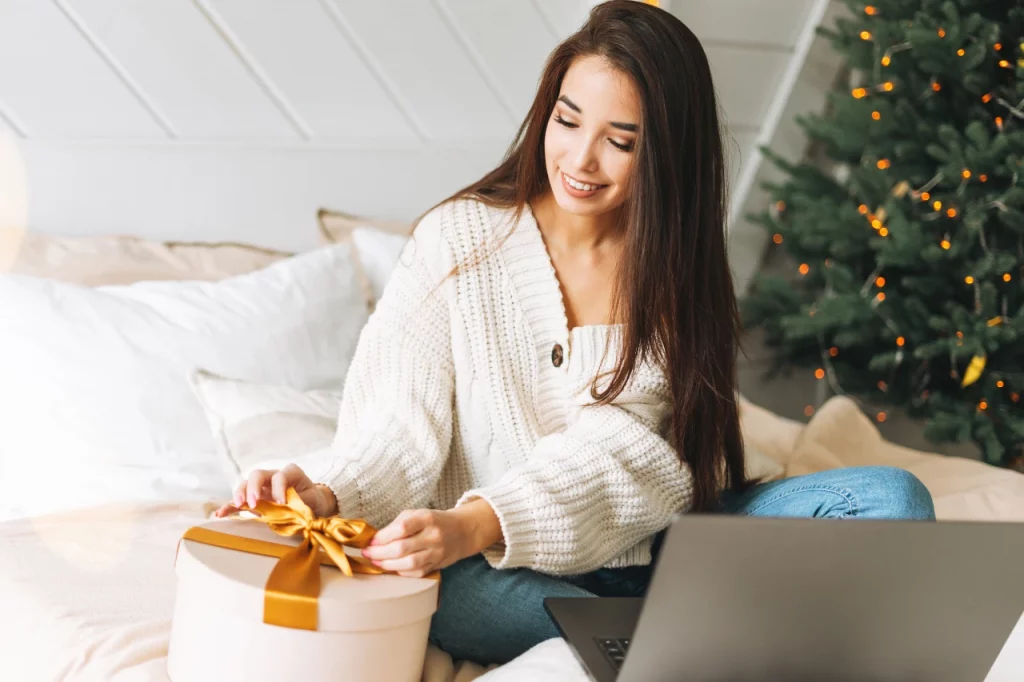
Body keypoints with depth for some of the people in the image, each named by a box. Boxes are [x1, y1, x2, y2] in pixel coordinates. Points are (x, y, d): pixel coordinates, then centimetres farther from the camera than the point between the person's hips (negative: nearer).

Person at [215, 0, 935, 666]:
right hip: (507, 576, -2)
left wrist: (478, 524, -31)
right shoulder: (461, 239, -3)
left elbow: (625, 453, -14)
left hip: (652, 552, 2)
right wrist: (333, 497, -33)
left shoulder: (679, 268, 0)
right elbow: (401, 425, -10)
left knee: (891, 498, -16)